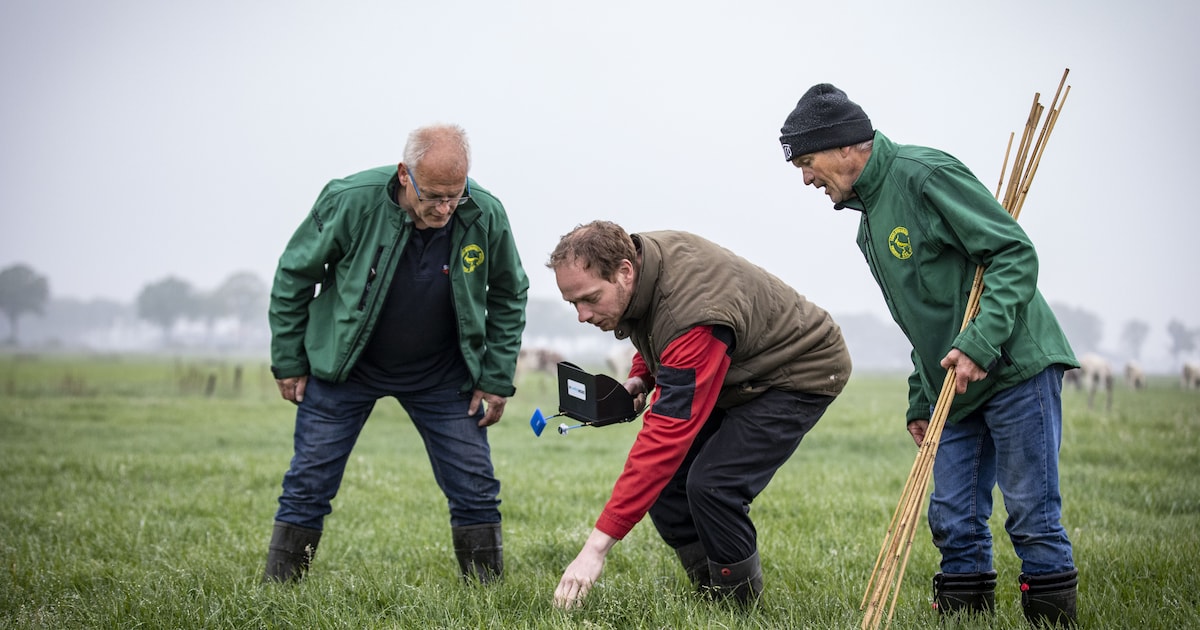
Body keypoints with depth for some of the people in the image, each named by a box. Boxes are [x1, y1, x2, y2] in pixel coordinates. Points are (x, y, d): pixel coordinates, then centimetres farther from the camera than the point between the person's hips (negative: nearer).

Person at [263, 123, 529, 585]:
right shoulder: (351, 201, -23)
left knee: (475, 490, -2)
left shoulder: (485, 217, -17)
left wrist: (497, 379, 0)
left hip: (442, 375, 2)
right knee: (308, 485, -2)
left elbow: (509, 296, 2)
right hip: (344, 368, -1)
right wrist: (289, 363, -3)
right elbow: (294, 275, -7)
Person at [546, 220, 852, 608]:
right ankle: (712, 603, 10)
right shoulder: (632, 258, -13)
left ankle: (744, 613, -5)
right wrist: (640, 379, -8)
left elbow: (666, 436, -44)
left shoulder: (693, 311, -40)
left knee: (712, 485, -25)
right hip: (733, 376, 9)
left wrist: (597, 545, -45)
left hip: (800, 373, -9)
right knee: (662, 481, -4)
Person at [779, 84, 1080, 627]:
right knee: (954, 518, 8)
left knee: (1032, 513, -4)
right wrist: (920, 401, 19)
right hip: (957, 385, 9)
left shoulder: (923, 174, -13)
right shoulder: (870, 221, 16)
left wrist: (979, 343, -25)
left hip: (1017, 367, -9)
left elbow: (1015, 253, -17)